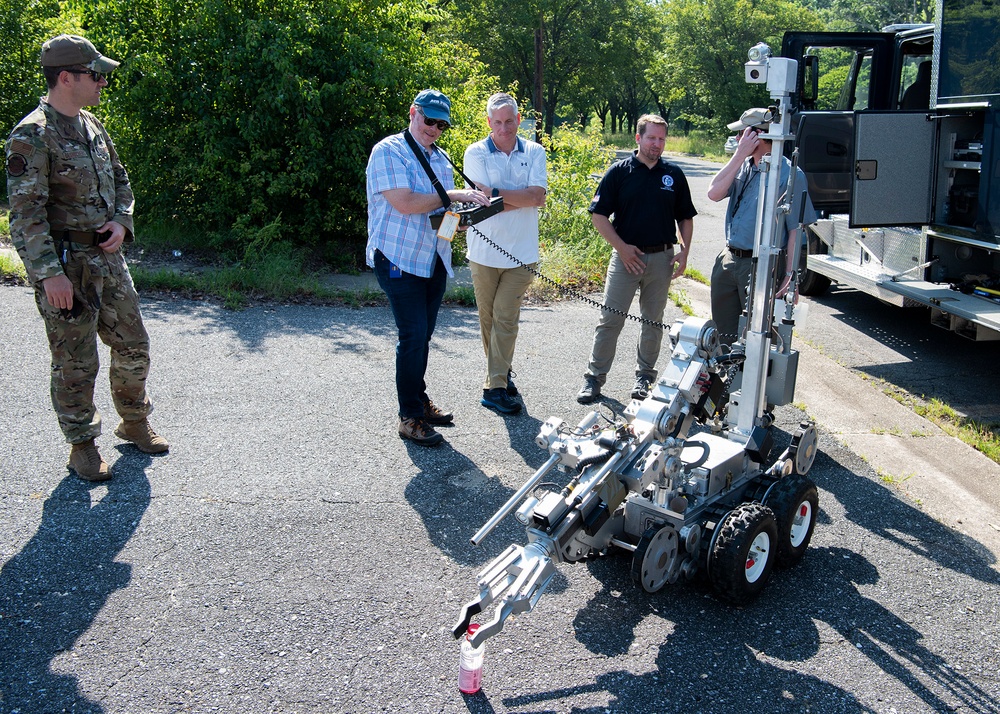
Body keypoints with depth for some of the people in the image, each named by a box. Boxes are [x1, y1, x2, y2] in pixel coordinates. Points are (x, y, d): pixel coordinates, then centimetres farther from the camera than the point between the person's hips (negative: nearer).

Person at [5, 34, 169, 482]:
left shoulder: (91, 126, 11)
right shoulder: (32, 136, -14)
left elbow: (120, 181, 21)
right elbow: (26, 212, -18)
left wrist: (121, 221, 1)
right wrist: (49, 273, -23)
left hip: (107, 257, 8)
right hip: (64, 267, -8)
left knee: (133, 348, 15)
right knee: (75, 364, 2)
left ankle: (134, 423, 35)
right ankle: (82, 447, 18)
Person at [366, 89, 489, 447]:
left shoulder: (440, 157, 15)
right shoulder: (389, 151, -10)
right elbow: (404, 203, -22)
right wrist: (454, 196, -19)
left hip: (434, 260, 8)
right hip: (399, 259, -8)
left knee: (423, 335, 15)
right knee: (413, 335, -9)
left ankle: (420, 400, 28)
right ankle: (410, 417, -1)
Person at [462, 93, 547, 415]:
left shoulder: (534, 153, 5)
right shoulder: (476, 153, -1)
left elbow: (537, 195, -10)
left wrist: (496, 192, -14)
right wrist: (525, 197, -11)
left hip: (521, 252, 0)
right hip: (485, 252, 0)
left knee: (505, 318, -3)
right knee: (488, 318, 8)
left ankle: (495, 387, 4)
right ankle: (502, 372, 26)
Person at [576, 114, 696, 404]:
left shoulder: (673, 174, 7)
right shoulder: (620, 171, -1)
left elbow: (686, 217, 13)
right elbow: (598, 214, -3)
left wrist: (684, 251, 0)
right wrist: (622, 247, -9)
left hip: (661, 258, 3)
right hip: (626, 256, -2)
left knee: (653, 321, 10)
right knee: (610, 319, -3)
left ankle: (645, 376, 22)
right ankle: (594, 376, 6)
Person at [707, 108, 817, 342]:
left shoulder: (789, 174, -11)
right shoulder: (741, 166, 10)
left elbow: (796, 230, -12)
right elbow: (714, 193, -5)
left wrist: (789, 275, -16)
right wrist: (740, 154, -8)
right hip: (728, 260, 7)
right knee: (723, 334, 15)